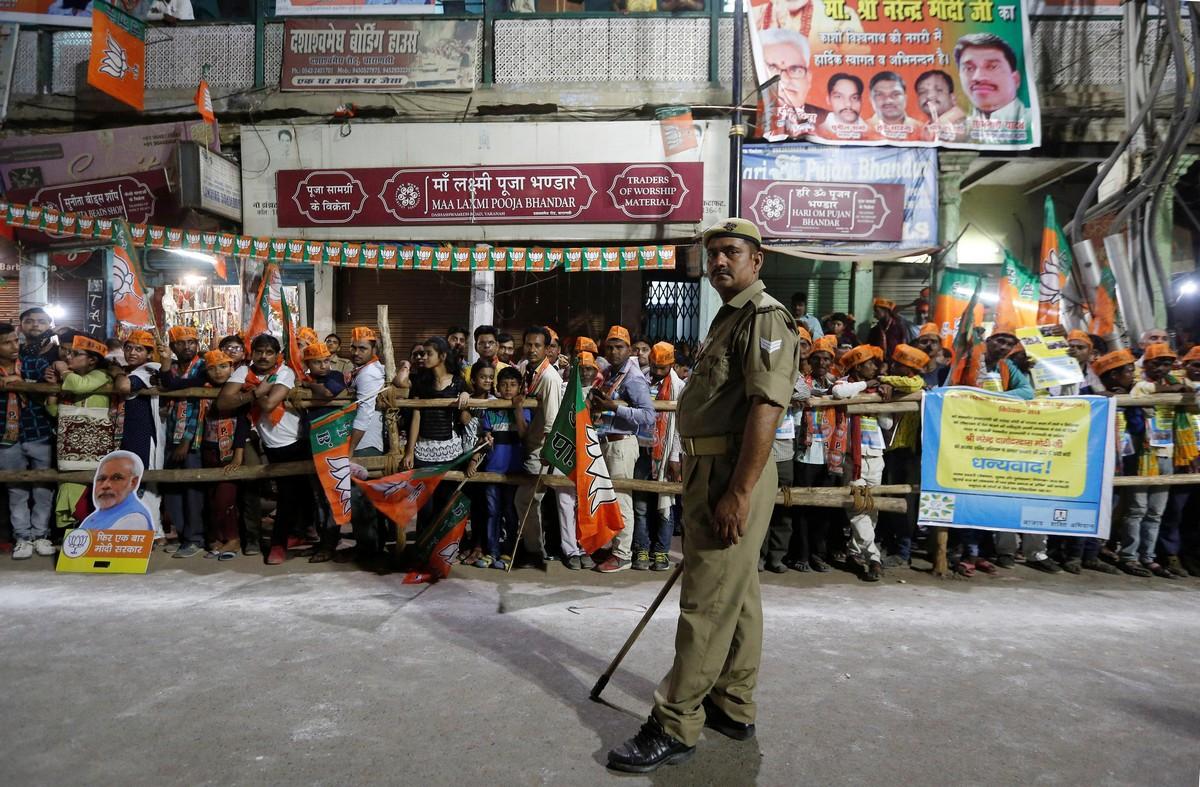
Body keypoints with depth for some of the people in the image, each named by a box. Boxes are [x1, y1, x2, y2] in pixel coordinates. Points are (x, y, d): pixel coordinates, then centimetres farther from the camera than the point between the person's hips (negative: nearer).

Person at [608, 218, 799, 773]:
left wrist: (738, 493, -27)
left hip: (732, 476, -10)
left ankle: (675, 727, 6)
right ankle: (733, 709, 30)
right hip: (713, 471, 10)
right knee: (735, 595, 17)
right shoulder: (729, 318, 19)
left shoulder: (764, 317, -12)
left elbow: (767, 407, -23)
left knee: (707, 603, -4)